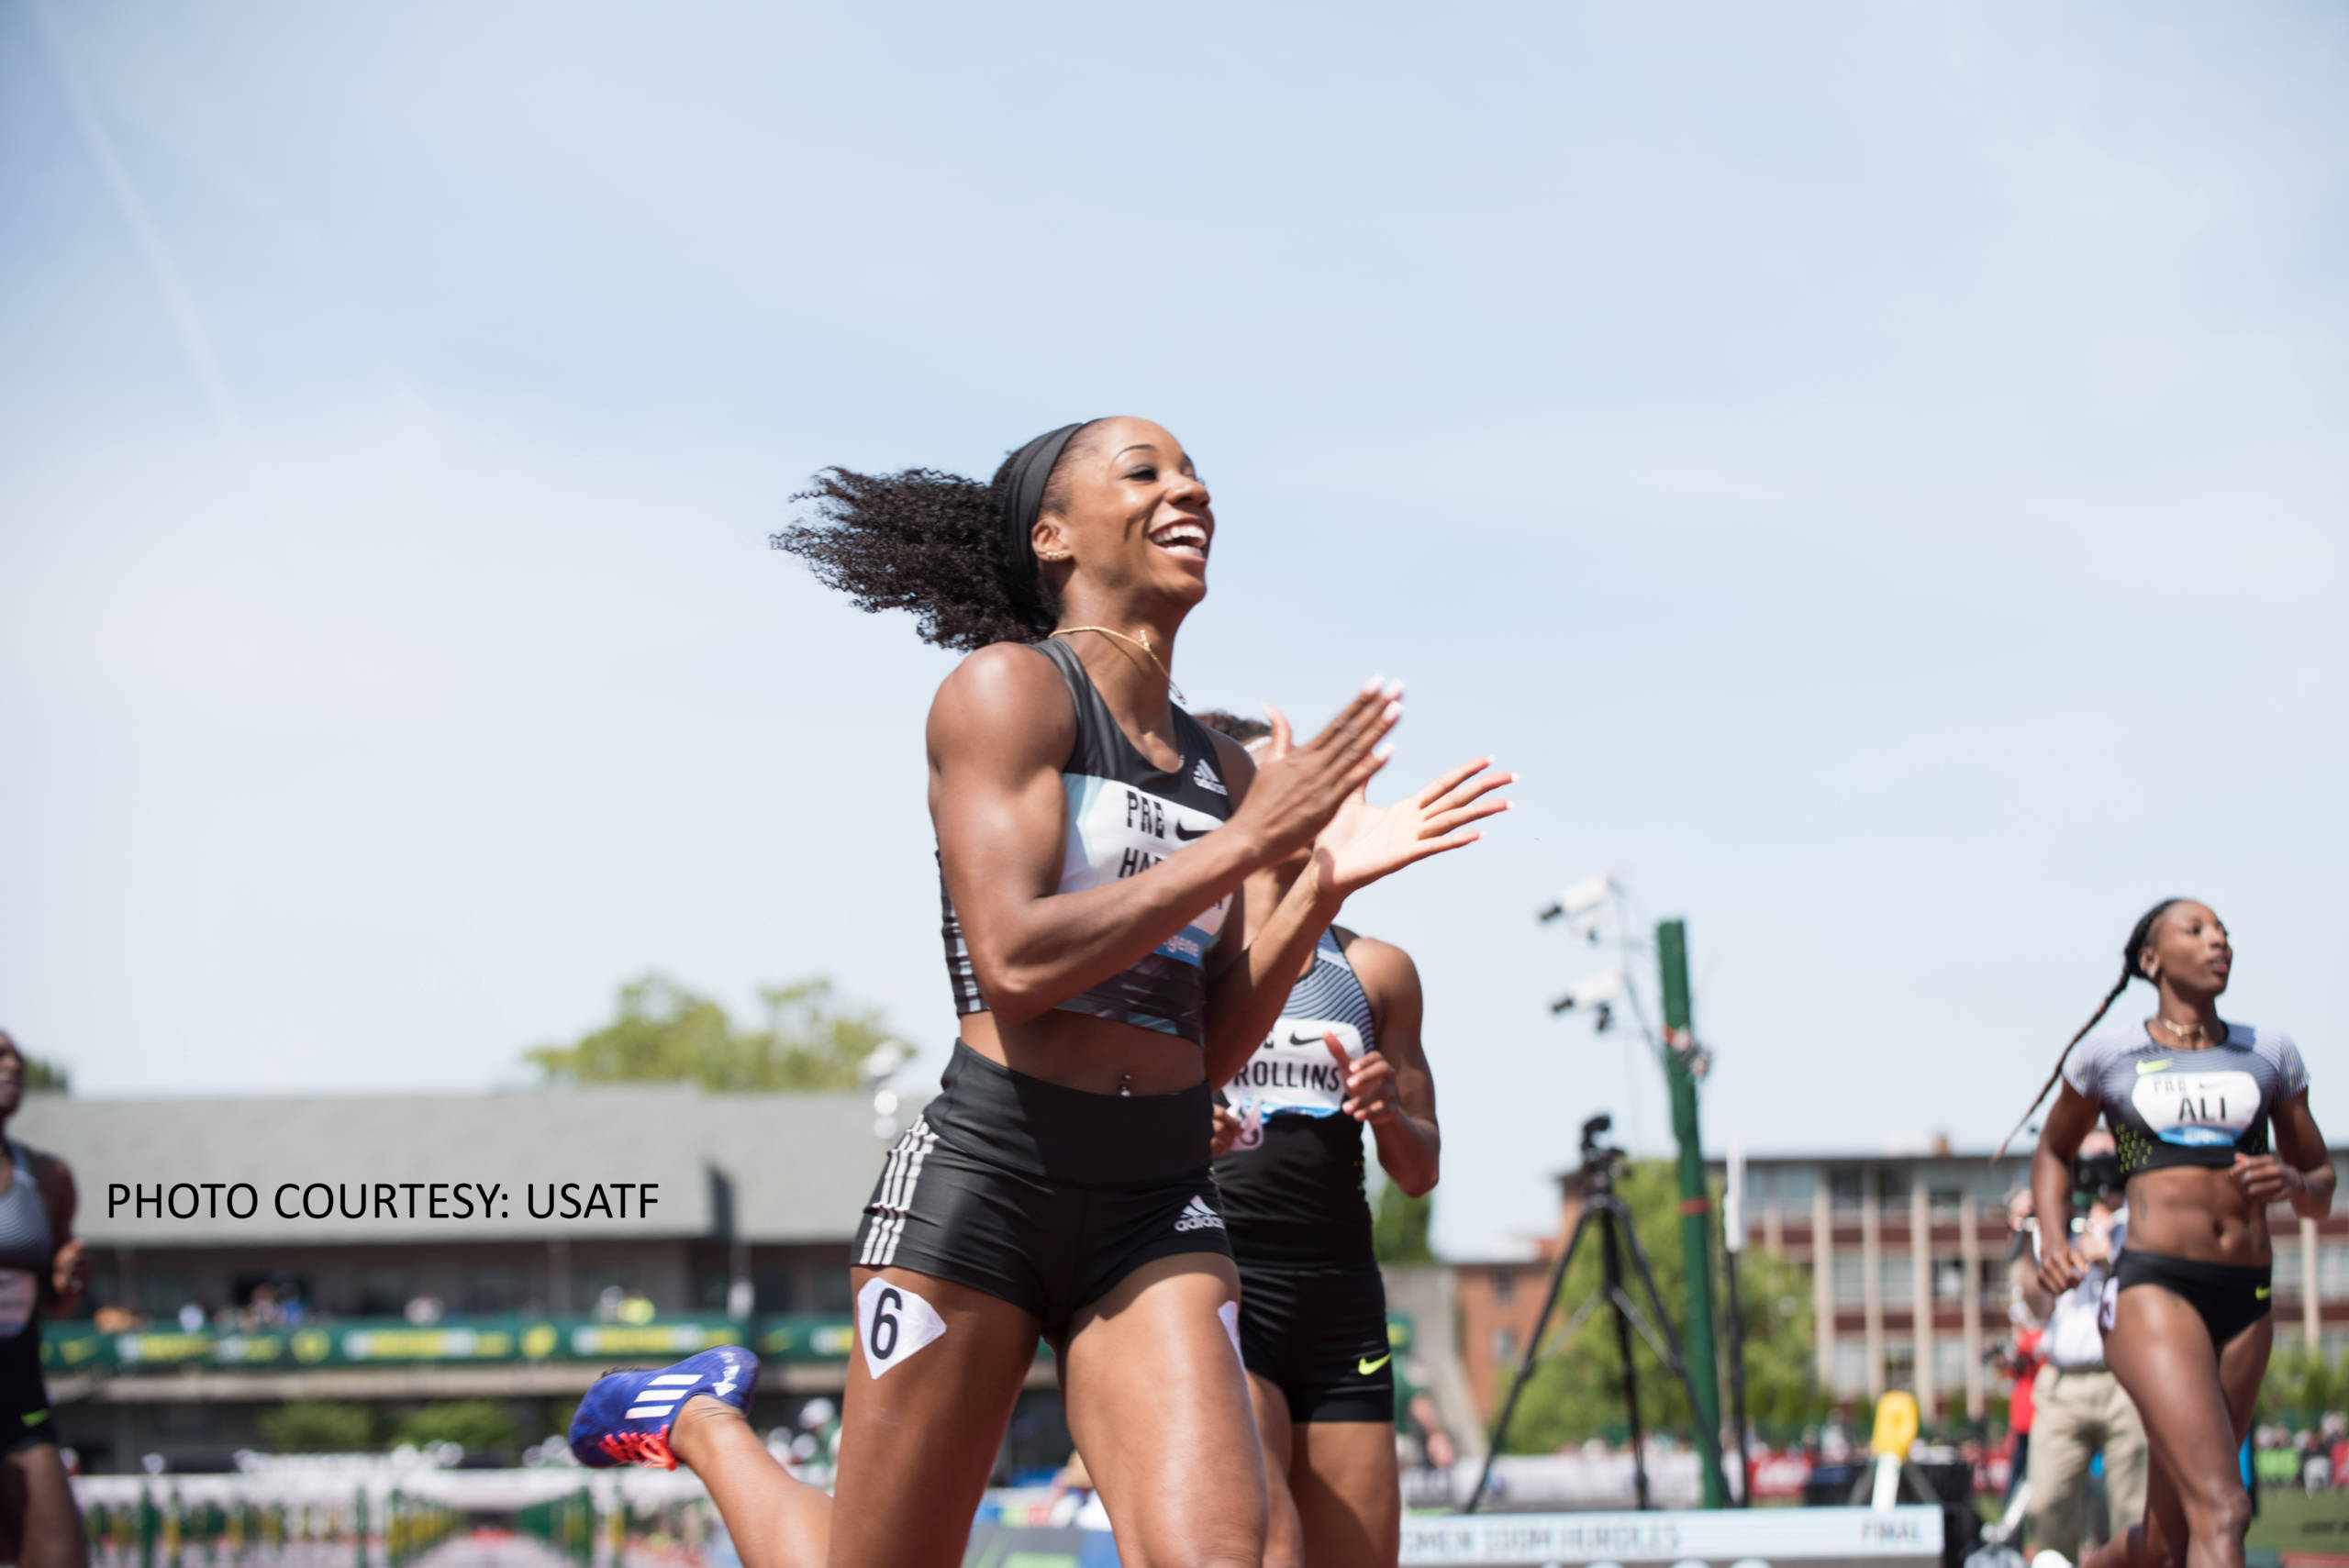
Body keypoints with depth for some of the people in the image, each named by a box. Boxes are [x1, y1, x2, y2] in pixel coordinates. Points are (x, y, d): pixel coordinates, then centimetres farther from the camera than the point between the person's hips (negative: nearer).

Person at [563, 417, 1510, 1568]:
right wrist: (1246, 843, -15)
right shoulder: (1009, 686, -6)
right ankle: (705, 1425, 37)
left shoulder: (1222, 771, 14)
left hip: (1157, 1215, 5)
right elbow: (1013, 963, -18)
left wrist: (1324, 883, 2)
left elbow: (1211, 1052, 14)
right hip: (983, 1182, -5)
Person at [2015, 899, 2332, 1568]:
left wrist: (2295, 1183, -5)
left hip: (2246, 1299, 5)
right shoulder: (2106, 1056, 7)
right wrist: (2053, 1239, 4)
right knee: (2221, 1512, -22)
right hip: (2151, 1289, -4)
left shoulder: (2270, 1055, 14)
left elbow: (2322, 1190, 19)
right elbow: (2053, 1152, 23)